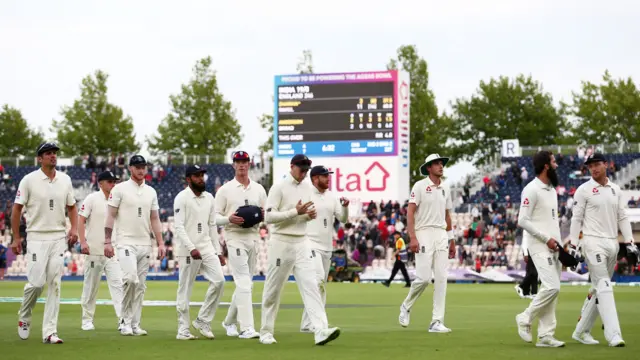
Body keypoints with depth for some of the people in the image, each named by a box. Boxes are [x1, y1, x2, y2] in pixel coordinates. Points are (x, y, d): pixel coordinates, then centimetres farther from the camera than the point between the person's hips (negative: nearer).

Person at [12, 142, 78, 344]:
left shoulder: (65, 180, 7)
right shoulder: (29, 180, -5)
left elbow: (71, 206, 17)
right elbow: (17, 208, -2)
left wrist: (74, 228, 0)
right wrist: (16, 238, -5)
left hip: (59, 238, 4)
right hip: (37, 238, -4)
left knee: (55, 285, -2)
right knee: (36, 282, -8)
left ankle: (49, 332, 0)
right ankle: (24, 318, 21)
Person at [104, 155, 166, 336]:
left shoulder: (151, 192, 13)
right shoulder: (120, 189, -2)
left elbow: (155, 219, 14)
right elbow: (111, 216, -3)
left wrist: (160, 243, 6)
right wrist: (107, 241, -11)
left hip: (145, 245, 5)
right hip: (126, 243, -5)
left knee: (141, 285, 4)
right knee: (131, 279, -19)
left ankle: (135, 324, 9)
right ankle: (126, 321, -6)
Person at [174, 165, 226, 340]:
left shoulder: (209, 198, 13)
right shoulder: (182, 198, -7)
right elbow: (179, 227, -14)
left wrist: (218, 251, 12)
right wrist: (192, 248, -25)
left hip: (207, 248, 6)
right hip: (188, 250, -6)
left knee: (219, 280, -8)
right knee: (185, 289, -1)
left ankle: (203, 320, 4)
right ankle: (183, 329, 6)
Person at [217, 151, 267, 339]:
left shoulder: (259, 189, 12)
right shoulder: (225, 189, 1)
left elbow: (268, 214, 16)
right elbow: (215, 217, 0)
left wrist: (263, 215, -7)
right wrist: (229, 219, -20)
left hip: (254, 237, 5)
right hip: (235, 238, -5)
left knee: (246, 284, 12)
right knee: (244, 283, -15)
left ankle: (230, 322, 28)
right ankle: (247, 328, -18)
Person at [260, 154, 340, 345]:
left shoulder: (307, 187, 11)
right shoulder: (279, 188, -9)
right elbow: (269, 217, -15)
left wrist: (310, 215, -1)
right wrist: (295, 211, -21)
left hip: (302, 244, 5)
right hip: (282, 243, -5)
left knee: (310, 286, -8)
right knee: (273, 289, 4)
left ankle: (321, 331, -18)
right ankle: (266, 332, 18)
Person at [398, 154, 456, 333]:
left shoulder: (445, 188, 14)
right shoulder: (420, 186, -5)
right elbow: (410, 212, -10)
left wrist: (451, 240, 18)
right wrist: (412, 238, -19)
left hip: (441, 235, 6)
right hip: (424, 234, -6)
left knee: (441, 278, -1)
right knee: (424, 277, -11)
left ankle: (437, 322, 1)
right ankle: (406, 307, 16)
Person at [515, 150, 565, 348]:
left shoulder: (552, 189, 16)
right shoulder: (532, 190, -12)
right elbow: (523, 221, -17)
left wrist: (559, 243, 11)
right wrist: (546, 239, -17)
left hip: (553, 247, 9)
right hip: (539, 246, -9)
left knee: (552, 289, 6)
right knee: (552, 287, -17)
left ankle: (545, 336, 8)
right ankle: (525, 319, 2)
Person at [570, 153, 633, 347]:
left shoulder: (616, 189, 13)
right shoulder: (584, 190, -2)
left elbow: (622, 218, 14)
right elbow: (577, 218, -4)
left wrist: (630, 242, 5)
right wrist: (573, 246, -10)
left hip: (612, 243, 6)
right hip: (593, 242, -6)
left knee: (599, 289, 9)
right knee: (604, 286, -13)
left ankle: (581, 331, 18)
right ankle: (613, 334, -19)